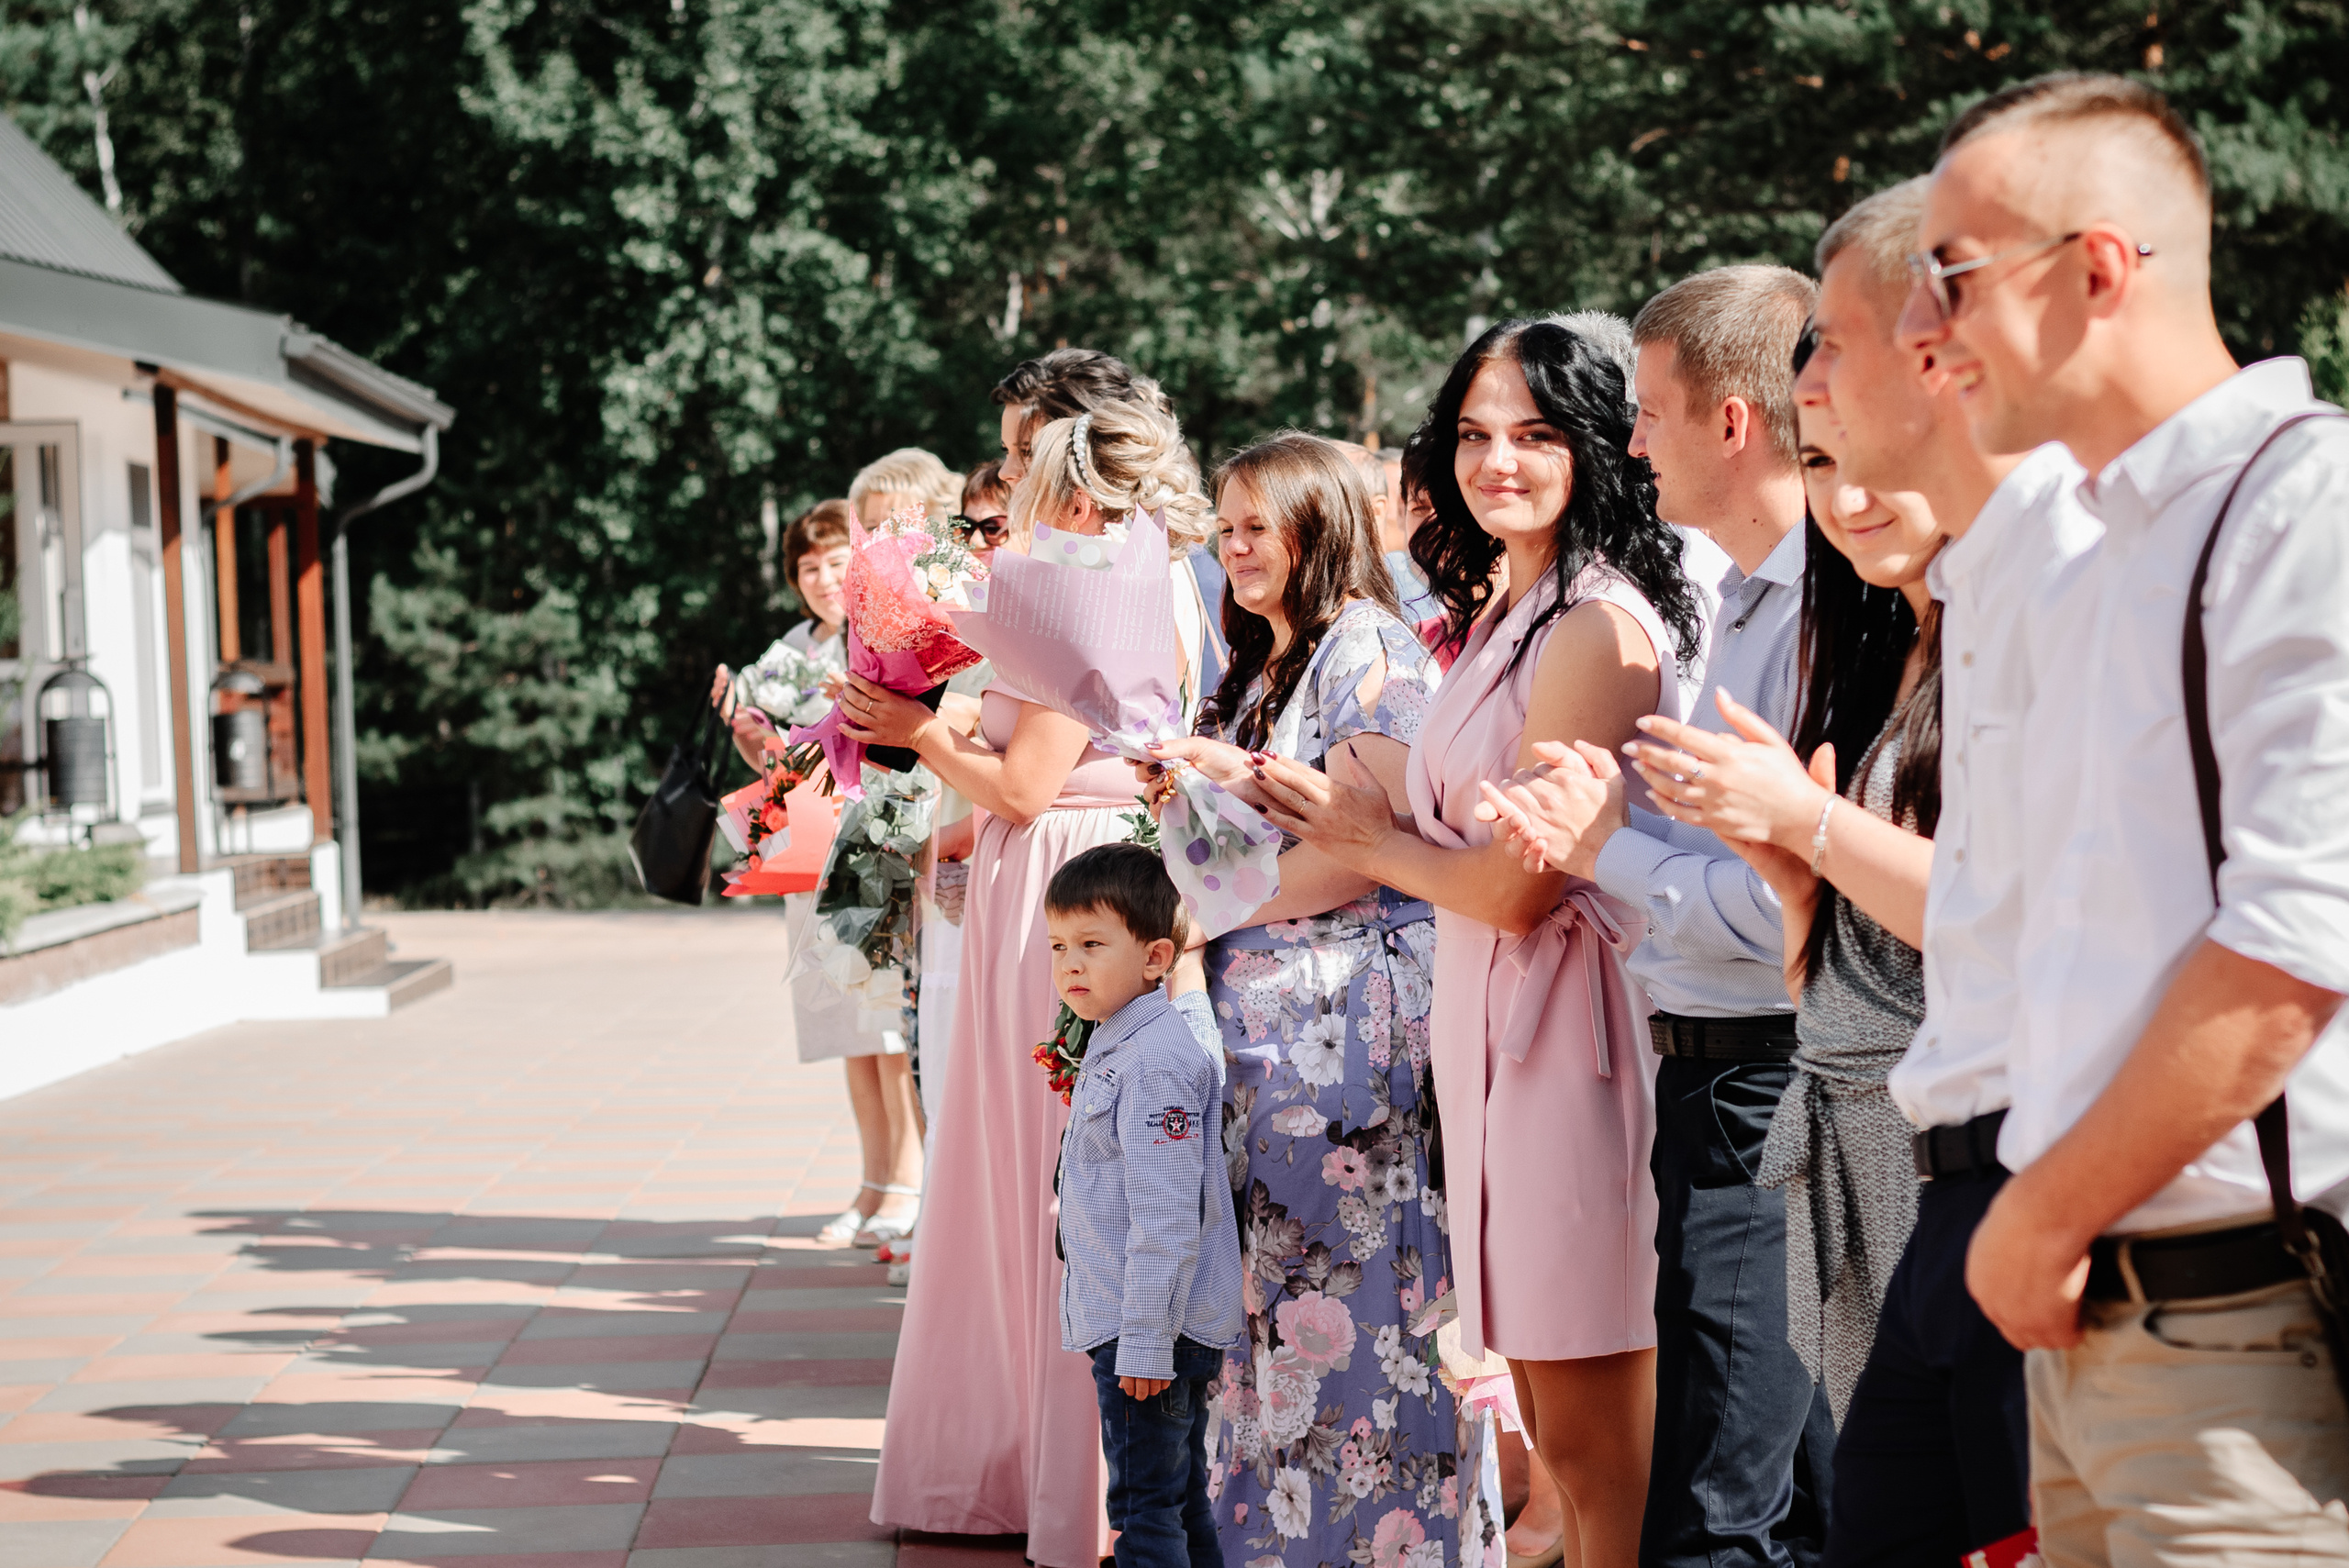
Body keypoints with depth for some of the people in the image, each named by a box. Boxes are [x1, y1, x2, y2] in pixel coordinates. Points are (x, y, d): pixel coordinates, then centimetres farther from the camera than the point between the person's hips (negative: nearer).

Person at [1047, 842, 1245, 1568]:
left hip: (1152, 1327, -10)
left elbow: (1164, 1217, -24)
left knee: (1145, 1509, -6)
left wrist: (1145, 1341, -24)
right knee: (1182, 1506, 16)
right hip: (1129, 1326, 10)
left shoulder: (1157, 1061, -20)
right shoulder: (1111, 1048, 13)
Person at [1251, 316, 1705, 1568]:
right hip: (1485, 1018, 10)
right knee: (1544, 1417, 15)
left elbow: (1518, 885, -17)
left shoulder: (1600, 623, -15)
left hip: (1568, 1016, -9)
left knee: (1590, 1429, -3)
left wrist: (1375, 843, -1)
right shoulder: (1499, 612, 16)